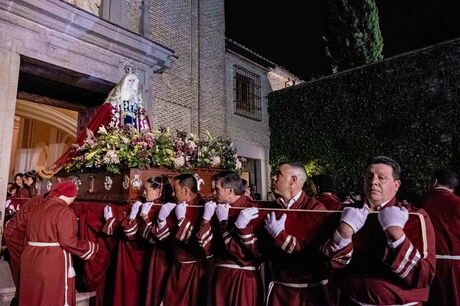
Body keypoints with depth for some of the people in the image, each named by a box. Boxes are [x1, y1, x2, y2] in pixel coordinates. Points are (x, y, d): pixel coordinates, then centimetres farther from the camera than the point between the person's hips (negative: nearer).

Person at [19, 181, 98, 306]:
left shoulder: (36, 209, 10)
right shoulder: (65, 211, -15)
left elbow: (29, 235, 18)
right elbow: (68, 241, -21)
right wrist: (92, 247, -9)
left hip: (31, 259, 8)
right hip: (54, 263, -8)